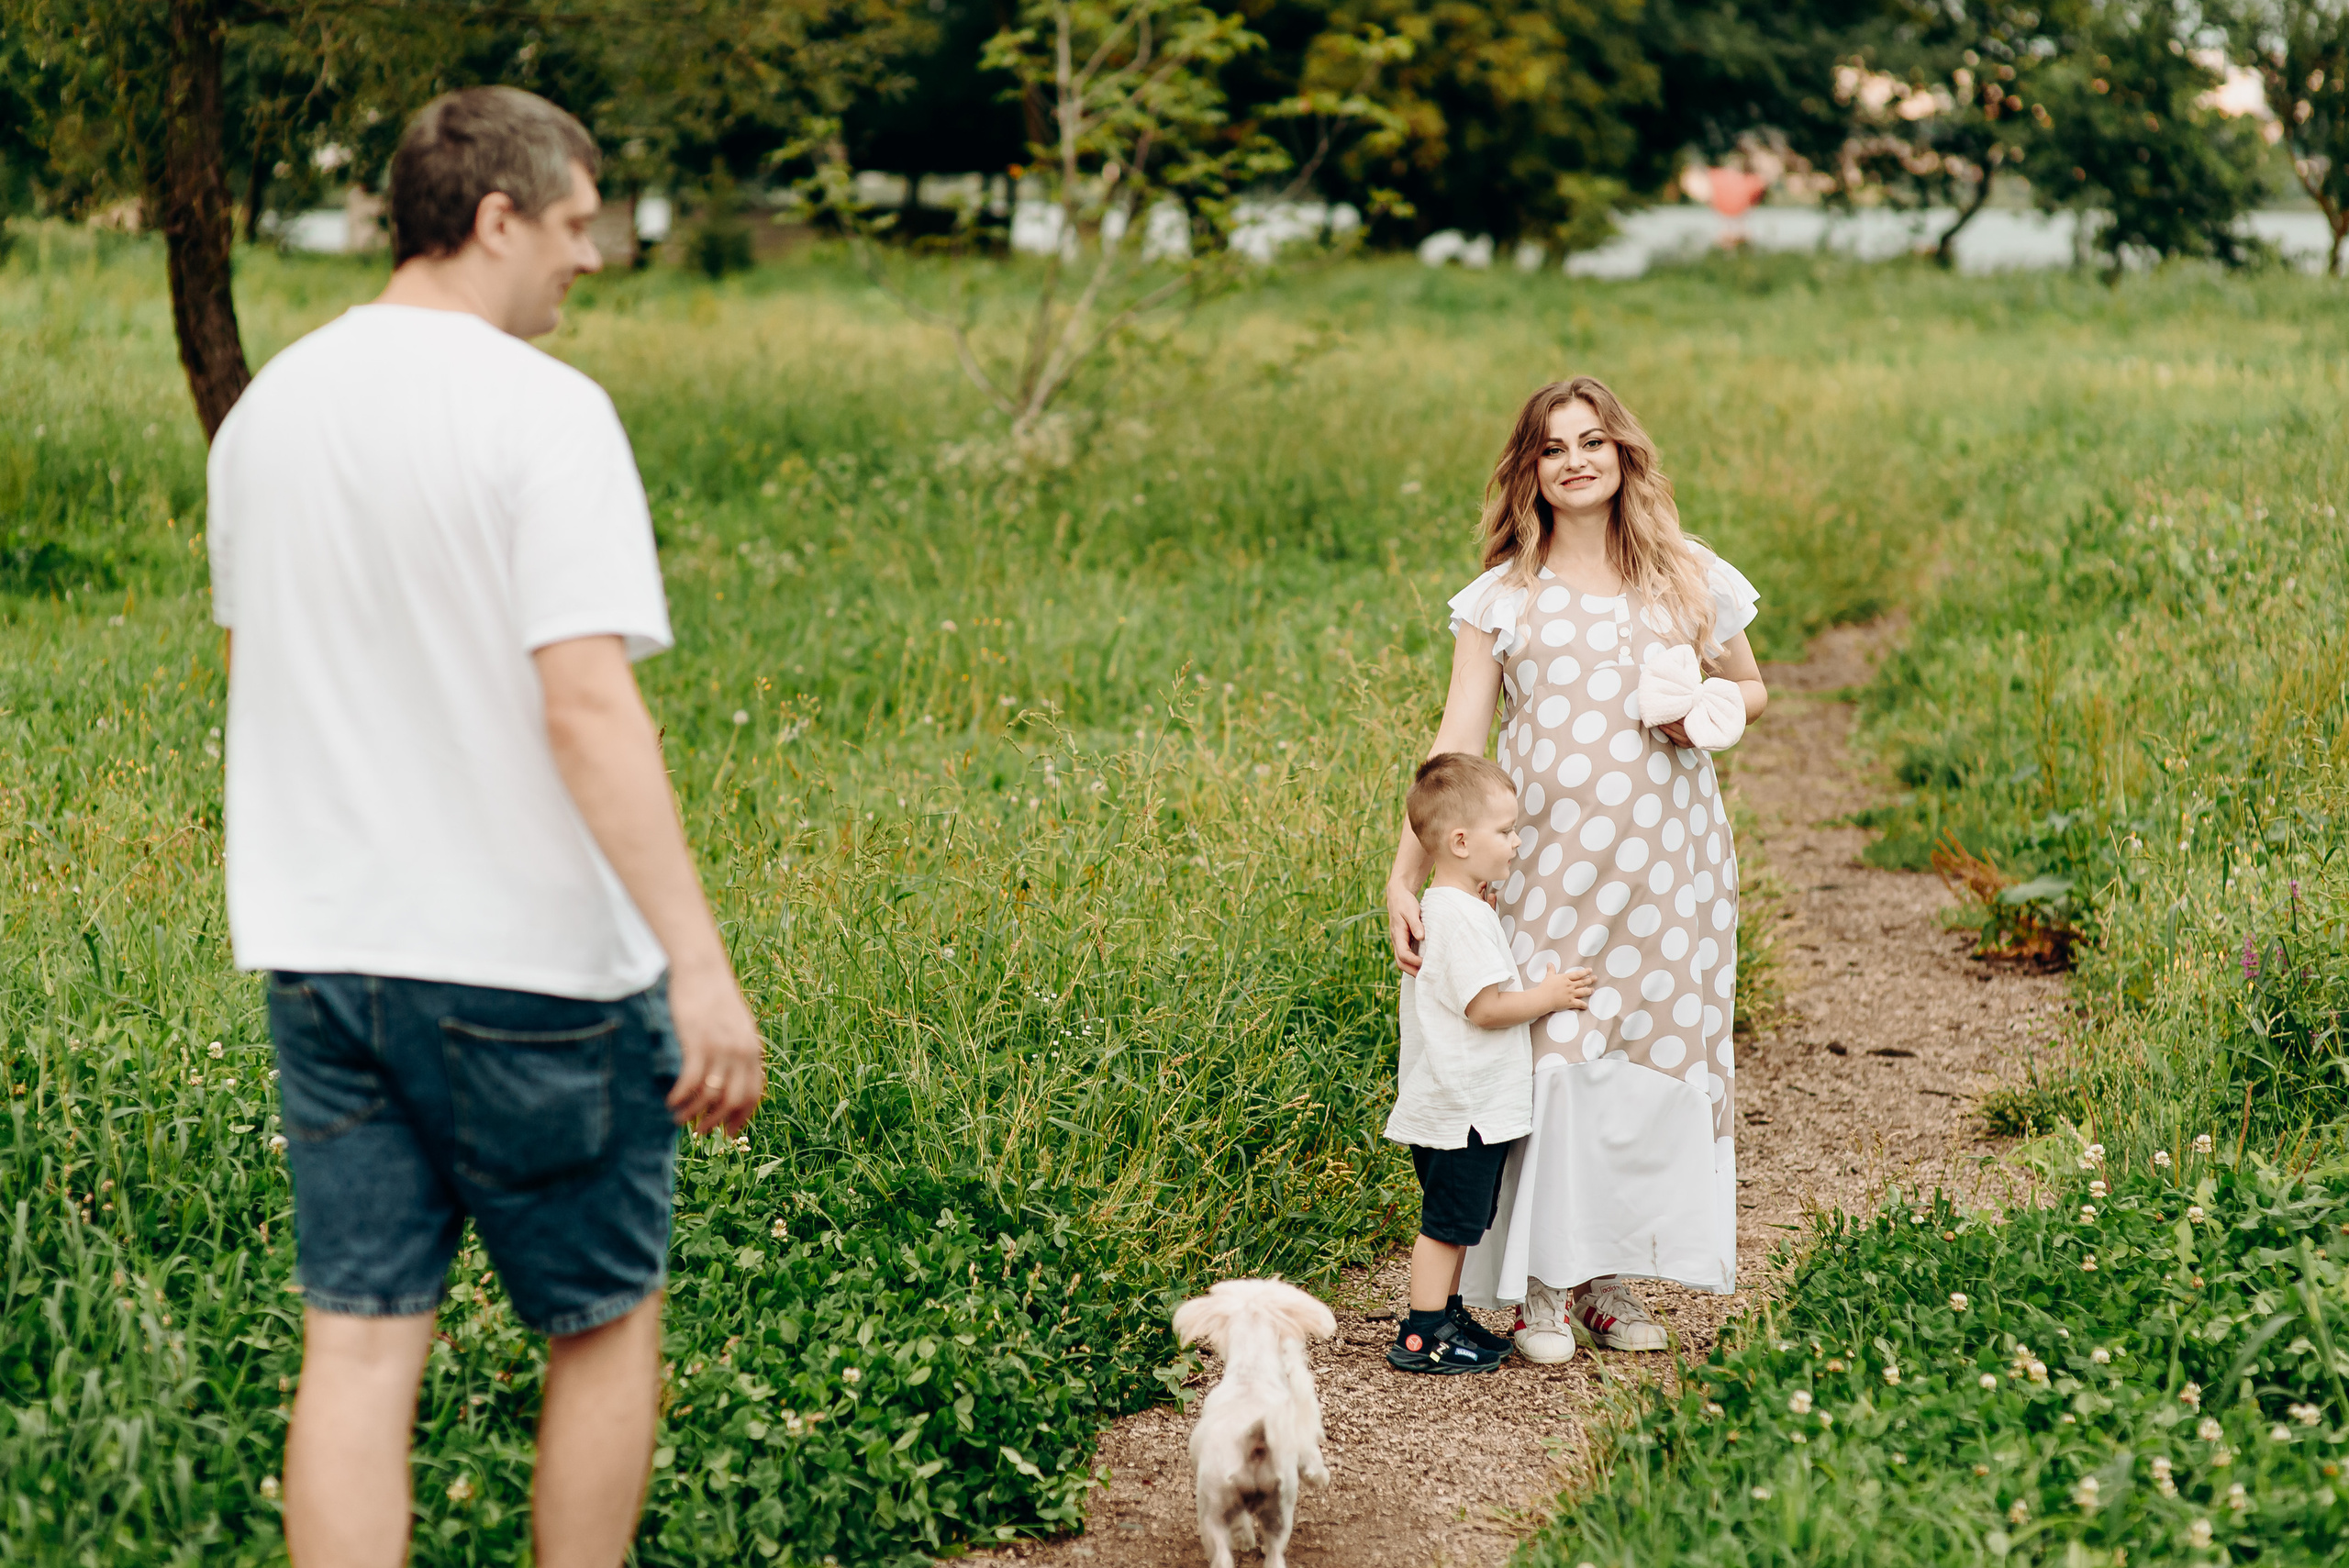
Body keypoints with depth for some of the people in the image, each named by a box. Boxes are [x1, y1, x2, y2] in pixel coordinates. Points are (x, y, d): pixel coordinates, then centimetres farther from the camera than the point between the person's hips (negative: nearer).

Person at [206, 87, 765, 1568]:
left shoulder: (269, 405, 8)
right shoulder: (542, 411, -14)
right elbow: (586, 704, -23)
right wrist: (702, 965, -24)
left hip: (317, 948, 6)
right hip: (532, 957, -6)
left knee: (357, 1342, 7)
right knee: (606, 1327, 12)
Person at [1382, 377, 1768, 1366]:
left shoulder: (1691, 579, 8)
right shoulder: (1501, 597, 4)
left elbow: (1750, 688, 20)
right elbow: (1457, 744, -1)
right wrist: (1405, 875, -10)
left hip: (1667, 858, 2)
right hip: (1544, 864, -2)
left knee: (1657, 1046, 1)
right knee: (1547, 1054, -8)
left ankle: (1612, 1276, 13)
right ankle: (1540, 1284, 3)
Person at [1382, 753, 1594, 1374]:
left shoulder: (1446, 908, 13)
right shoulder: (1464, 916, -20)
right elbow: (1485, 1005, -22)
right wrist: (1550, 996, -12)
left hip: (1460, 1106, 10)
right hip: (1463, 1107, -10)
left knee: (1459, 1221, 18)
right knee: (1447, 1221, -4)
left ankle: (1445, 1315, 27)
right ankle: (1422, 1338, 0)